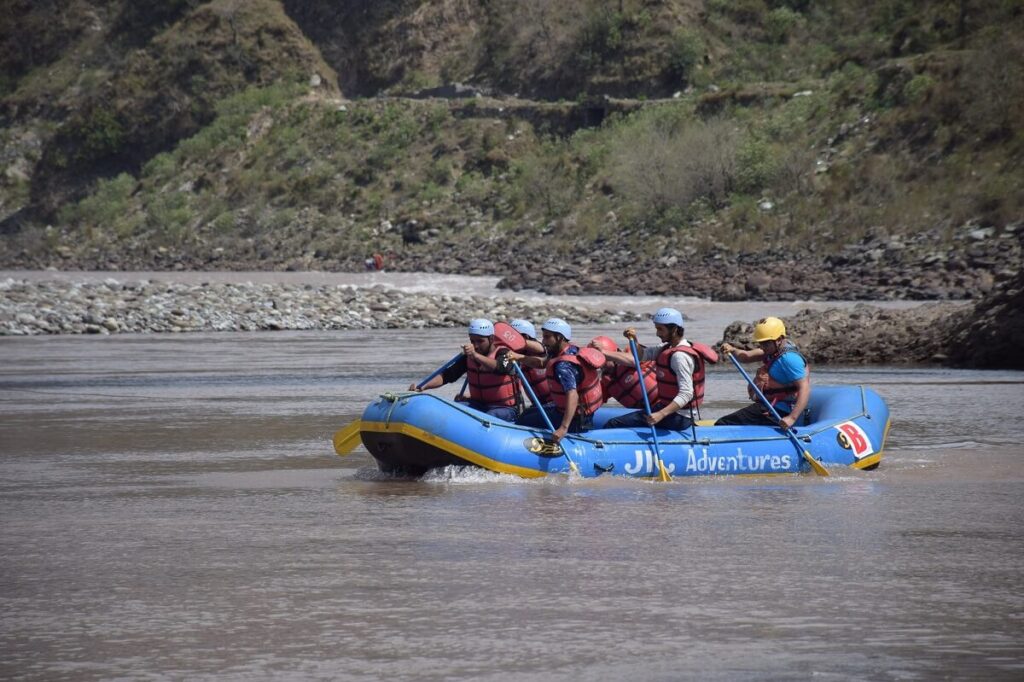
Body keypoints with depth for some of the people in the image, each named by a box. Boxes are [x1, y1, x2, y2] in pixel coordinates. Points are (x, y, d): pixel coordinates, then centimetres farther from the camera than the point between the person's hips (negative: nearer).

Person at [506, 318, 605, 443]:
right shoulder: (572, 350, 3)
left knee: (522, 423, -8)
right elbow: (542, 363, 13)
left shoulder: (563, 366, -27)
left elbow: (573, 396, -38)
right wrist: (519, 357, -3)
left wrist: (564, 428, -45)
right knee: (529, 413, 24)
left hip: (575, 421, -10)